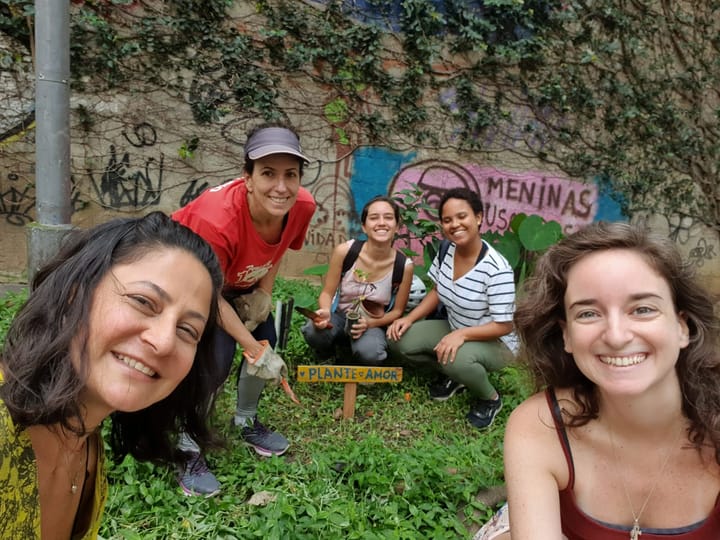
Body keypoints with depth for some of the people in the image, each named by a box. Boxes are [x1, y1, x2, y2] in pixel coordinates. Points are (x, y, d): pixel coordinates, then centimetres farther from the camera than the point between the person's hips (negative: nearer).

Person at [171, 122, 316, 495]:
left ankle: (246, 422, 33)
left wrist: (263, 294, -10)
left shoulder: (303, 206, -26)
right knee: (217, 358, -19)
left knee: (267, 343, 4)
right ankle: (188, 450, 5)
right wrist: (253, 349, -23)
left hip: (240, 280, 6)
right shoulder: (216, 220, -42)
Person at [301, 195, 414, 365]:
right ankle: (327, 358, 4)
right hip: (341, 317, 1)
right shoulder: (344, 251, -18)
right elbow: (327, 292, -8)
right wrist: (325, 312, -30)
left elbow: (397, 310, -5)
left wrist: (369, 324, -23)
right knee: (313, 331, -33)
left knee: (369, 353, -35)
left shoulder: (404, 265, -17)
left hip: (373, 325, 0)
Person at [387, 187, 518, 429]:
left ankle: (490, 399, -3)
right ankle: (454, 375, 12)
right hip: (454, 330, 7)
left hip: (495, 342, -6)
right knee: (398, 340, -10)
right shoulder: (446, 251, -9)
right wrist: (409, 318, -7)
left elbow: (504, 326, -24)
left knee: (458, 359, -39)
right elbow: (438, 292, 6)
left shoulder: (497, 269, -29)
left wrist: (462, 334, -36)